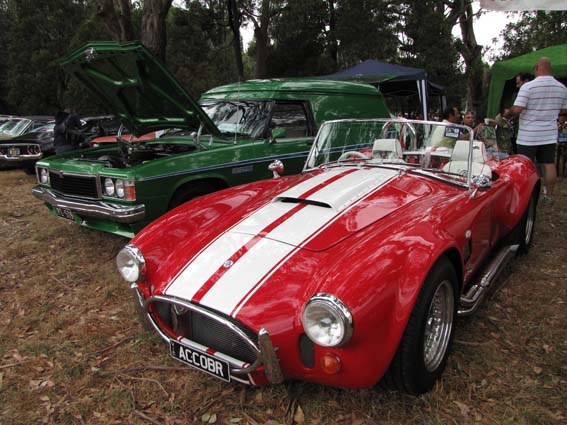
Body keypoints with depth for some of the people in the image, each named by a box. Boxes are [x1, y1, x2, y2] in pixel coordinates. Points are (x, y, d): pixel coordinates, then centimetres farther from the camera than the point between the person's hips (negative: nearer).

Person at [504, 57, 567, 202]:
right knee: (549, 164, 12)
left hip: (528, 136, -5)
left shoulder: (528, 86, -15)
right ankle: (549, 195, 21)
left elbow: (517, 109, -20)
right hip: (550, 134, 5)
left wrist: (507, 114, 0)